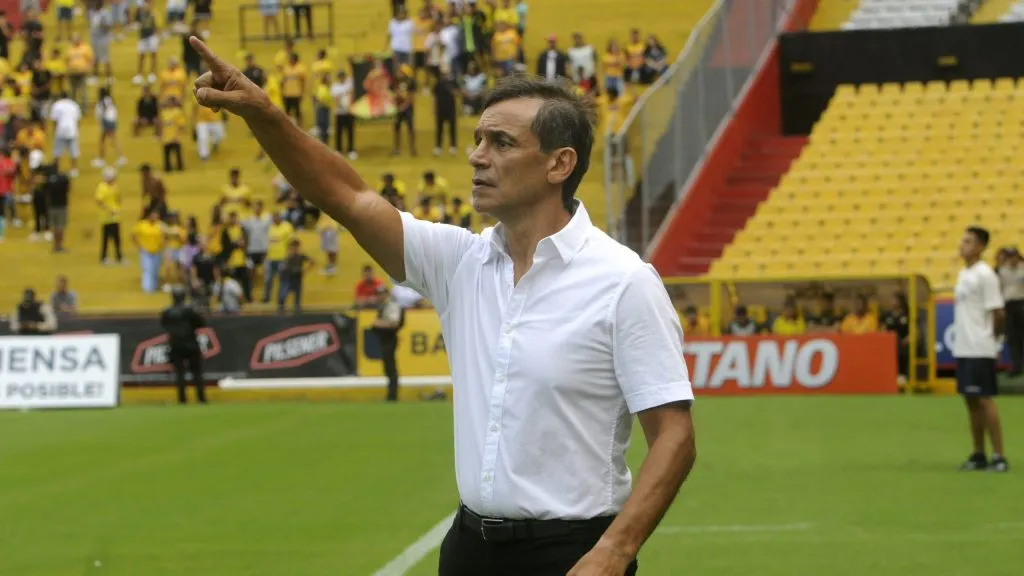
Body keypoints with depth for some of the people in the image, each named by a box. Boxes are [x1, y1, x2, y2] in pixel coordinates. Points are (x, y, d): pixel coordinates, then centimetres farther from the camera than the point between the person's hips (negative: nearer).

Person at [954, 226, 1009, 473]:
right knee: (971, 401, 10)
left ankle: (999, 456, -4)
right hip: (963, 348, 8)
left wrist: (991, 339, -2)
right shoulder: (963, 274, 13)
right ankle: (979, 455, 16)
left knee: (985, 399, -7)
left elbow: (997, 313, -13)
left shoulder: (985, 275, -12)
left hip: (980, 350, -8)